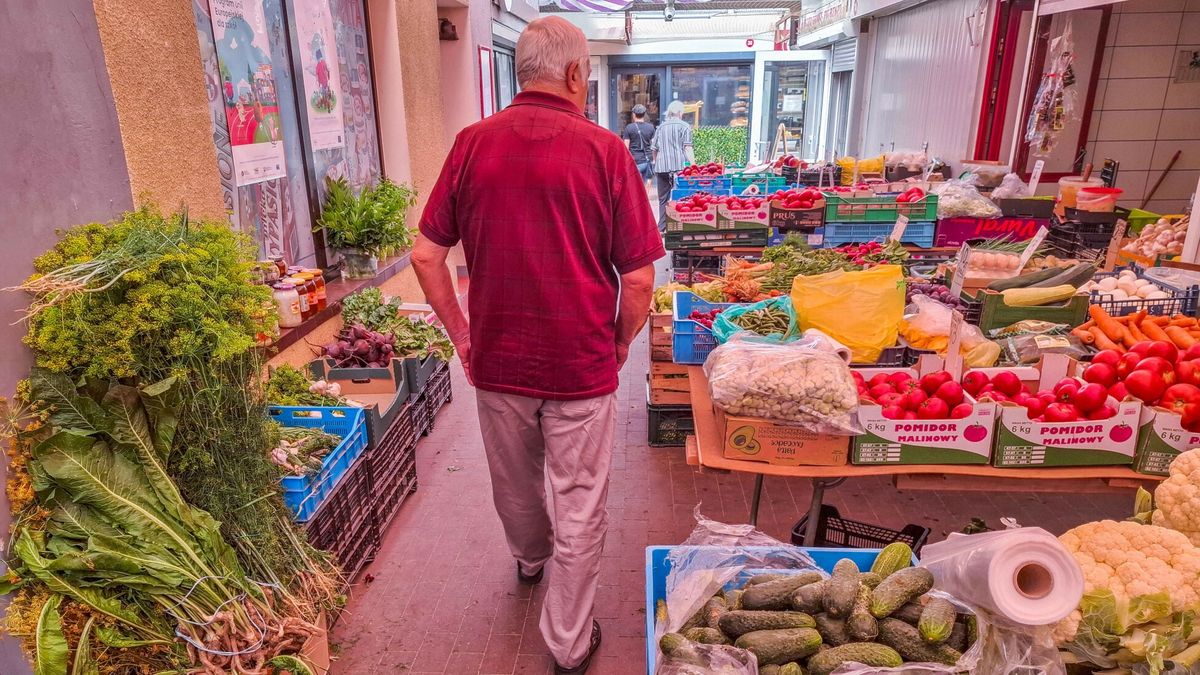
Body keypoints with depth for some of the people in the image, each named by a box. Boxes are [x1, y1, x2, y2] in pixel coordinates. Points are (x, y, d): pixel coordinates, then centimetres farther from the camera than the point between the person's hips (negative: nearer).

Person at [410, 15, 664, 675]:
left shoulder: (472, 143, -4)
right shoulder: (603, 150, -12)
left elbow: (426, 256, -2)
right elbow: (639, 278, -12)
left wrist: (461, 334, 9)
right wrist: (619, 345, 5)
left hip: (497, 362, 4)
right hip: (581, 366, -3)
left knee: (514, 483, 26)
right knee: (578, 509, 12)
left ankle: (530, 558, 55)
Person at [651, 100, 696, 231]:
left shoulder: (661, 127, 13)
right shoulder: (684, 126, 2)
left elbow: (654, 148, 16)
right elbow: (687, 148, -4)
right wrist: (693, 165, -4)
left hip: (661, 166, 3)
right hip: (678, 166, -3)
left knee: (663, 198, 8)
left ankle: (661, 228, 7)